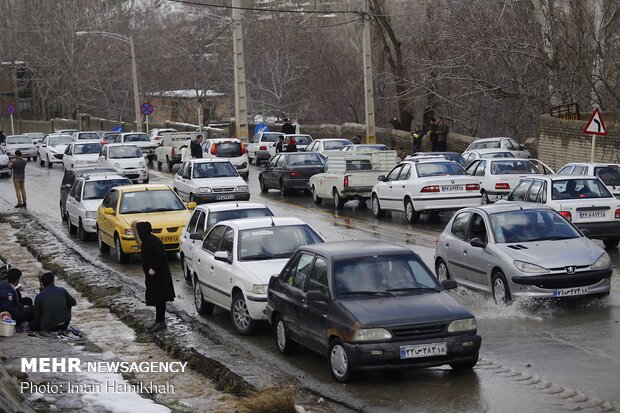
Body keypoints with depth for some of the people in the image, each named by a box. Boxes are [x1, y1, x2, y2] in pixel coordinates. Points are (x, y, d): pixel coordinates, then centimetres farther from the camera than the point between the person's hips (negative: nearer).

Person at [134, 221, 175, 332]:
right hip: (153, 276, 10)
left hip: (159, 275, -10)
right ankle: (159, 321, 21)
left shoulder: (152, 241, -21)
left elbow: (160, 257, -24)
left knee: (159, 299, -4)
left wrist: (154, 269, -22)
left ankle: (161, 322, 2)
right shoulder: (147, 241, 10)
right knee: (156, 298, 14)